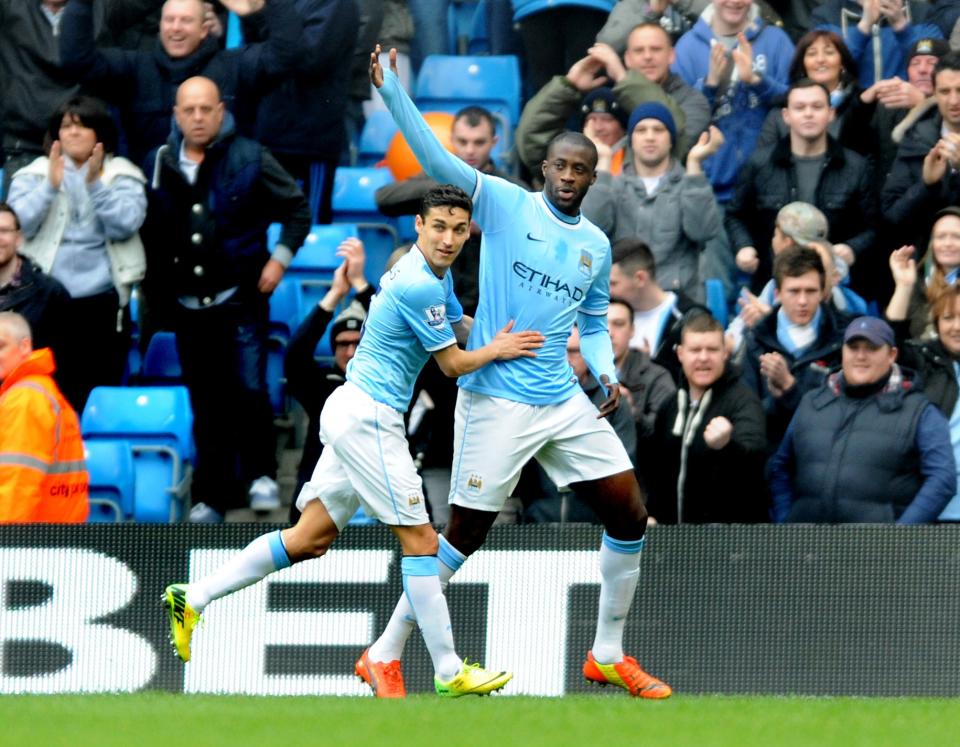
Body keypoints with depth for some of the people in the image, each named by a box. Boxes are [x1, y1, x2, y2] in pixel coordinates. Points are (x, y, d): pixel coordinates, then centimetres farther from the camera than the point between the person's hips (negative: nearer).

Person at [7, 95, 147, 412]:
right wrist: (51, 186, -14)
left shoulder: (122, 176, 6)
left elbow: (124, 226, -8)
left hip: (103, 303, 0)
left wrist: (95, 184, -16)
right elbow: (18, 225, -5)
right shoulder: (34, 174, 7)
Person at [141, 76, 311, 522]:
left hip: (240, 301, -3)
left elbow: (297, 209, 5)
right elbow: (149, 235, 15)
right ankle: (210, 497, 12)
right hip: (187, 305, 3)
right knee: (205, 406, 6)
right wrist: (152, 291, 11)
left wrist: (281, 256, -5)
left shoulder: (249, 159, -3)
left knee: (249, 391, -15)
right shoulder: (160, 166, 5)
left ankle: (260, 474, 3)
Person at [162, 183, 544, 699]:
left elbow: (461, 327, 26)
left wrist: (504, 333, 11)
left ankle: (194, 598, 10)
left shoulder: (434, 275, 11)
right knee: (419, 537, -6)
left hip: (352, 412, 10)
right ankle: (449, 673, -3)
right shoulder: (419, 286, -20)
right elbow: (454, 363, -10)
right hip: (367, 419, -10)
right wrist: (498, 350, 4)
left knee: (310, 539, 10)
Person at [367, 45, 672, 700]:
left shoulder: (597, 245, 11)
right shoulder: (505, 204, -3)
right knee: (465, 536, -5)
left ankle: (609, 654, 19)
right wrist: (392, 90, -25)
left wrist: (605, 372, 2)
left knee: (629, 514, 3)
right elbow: (437, 160, -14)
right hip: (496, 403, -6)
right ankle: (387, 654, 9)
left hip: (566, 402, 6)